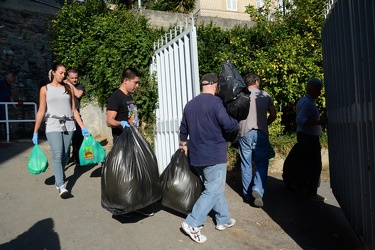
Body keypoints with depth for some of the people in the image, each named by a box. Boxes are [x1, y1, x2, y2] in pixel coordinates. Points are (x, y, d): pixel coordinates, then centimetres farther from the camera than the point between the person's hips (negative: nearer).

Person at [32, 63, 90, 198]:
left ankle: (58, 179, 25)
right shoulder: (45, 89, 6)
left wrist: (83, 127, 6)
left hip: (69, 125, 3)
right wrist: (35, 132, 1)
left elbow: (74, 109, 11)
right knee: (57, 154, -15)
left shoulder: (68, 88, 12)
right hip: (53, 126, -3)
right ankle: (61, 186, -16)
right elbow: (41, 111, 4)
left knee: (65, 155, 6)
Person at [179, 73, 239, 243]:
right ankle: (192, 224, -2)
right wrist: (236, 124, 4)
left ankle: (223, 220, 29)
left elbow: (183, 129, 19)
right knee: (213, 191, 0)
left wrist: (184, 145, 35)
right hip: (214, 155, -8)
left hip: (196, 156, 8)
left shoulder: (190, 104, 10)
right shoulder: (215, 101, -13)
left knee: (215, 188, 19)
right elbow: (228, 125, -19)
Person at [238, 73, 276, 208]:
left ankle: (247, 195, 17)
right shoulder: (265, 95, 4)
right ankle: (258, 189, -9)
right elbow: (273, 115, 5)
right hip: (261, 134, 0)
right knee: (262, 164, 10)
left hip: (244, 134, 0)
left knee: (246, 165, 9)